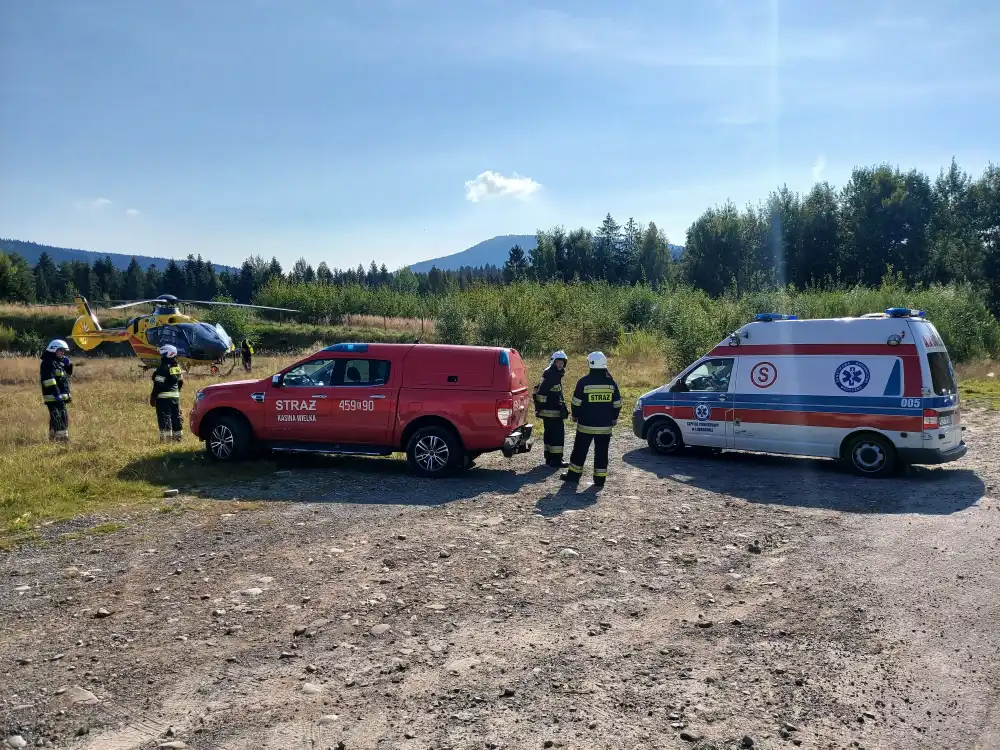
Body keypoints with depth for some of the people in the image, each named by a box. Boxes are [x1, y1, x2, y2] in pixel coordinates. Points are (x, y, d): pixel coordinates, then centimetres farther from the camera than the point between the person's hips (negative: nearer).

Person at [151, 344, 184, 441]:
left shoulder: (163, 368, -16)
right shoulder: (177, 367, 9)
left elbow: (158, 385, -17)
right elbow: (180, 382, 16)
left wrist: (152, 398, -12)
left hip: (164, 397, -8)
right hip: (175, 396, 8)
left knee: (164, 418, -5)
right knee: (176, 417, 13)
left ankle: (166, 438, -8)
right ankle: (178, 436, 18)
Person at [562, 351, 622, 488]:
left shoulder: (584, 381, -8)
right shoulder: (611, 382, 2)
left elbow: (576, 402, -4)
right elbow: (617, 404, 8)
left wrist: (575, 416, 11)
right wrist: (614, 418, 19)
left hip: (586, 424, -2)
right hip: (605, 425, 2)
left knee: (580, 450, 8)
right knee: (601, 452, 7)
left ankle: (574, 474, 15)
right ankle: (600, 478, 7)